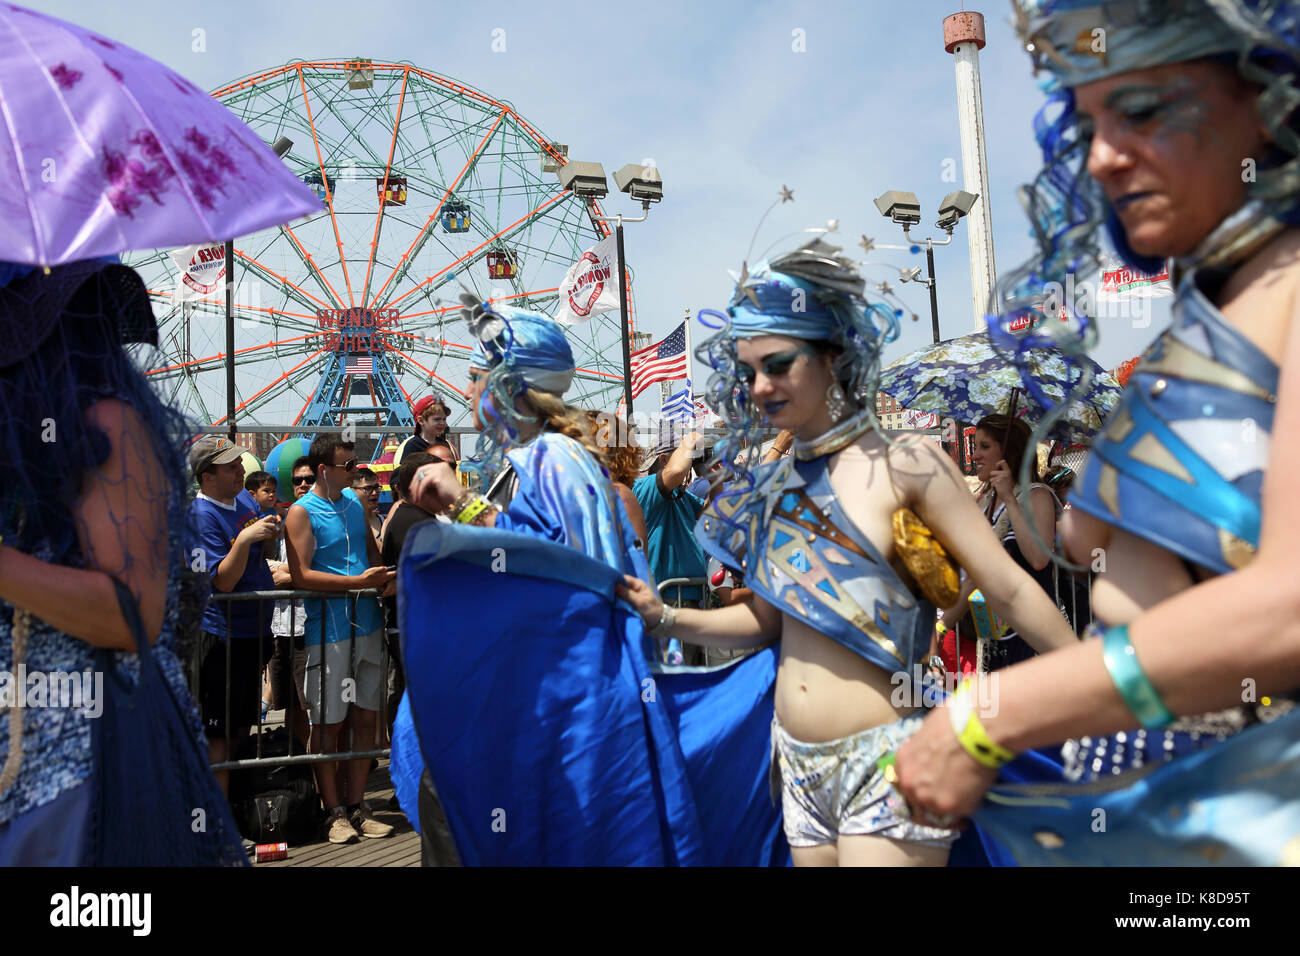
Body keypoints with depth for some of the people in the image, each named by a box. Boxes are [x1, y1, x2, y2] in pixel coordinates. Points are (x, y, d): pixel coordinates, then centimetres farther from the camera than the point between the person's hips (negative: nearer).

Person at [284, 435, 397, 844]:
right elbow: (301, 574, -16)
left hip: (368, 623, 6)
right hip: (328, 629, -6)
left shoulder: (354, 502, 12)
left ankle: (356, 806, 20)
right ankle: (334, 813, 14)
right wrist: (359, 581, -20)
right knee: (327, 724, 2)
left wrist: (385, 577, 1)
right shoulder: (302, 512, -7)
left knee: (366, 717, 9)